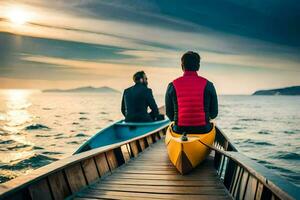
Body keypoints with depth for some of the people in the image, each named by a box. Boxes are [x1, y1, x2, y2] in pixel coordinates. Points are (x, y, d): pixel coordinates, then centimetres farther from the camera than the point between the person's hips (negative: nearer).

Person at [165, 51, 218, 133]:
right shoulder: (208, 85, -4)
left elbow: (169, 113, 3)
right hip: (203, 129, 0)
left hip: (179, 130, 0)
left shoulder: (172, 86, -3)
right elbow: (214, 113, 2)